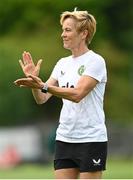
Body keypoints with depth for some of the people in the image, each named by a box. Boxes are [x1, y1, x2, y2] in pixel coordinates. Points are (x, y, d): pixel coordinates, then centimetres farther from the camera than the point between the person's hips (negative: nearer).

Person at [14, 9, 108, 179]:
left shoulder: (95, 61, -9)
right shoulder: (63, 63, 12)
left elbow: (77, 94, -22)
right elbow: (41, 99, 9)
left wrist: (43, 86, -30)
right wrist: (33, 80, -10)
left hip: (91, 140, -6)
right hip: (64, 139, 7)